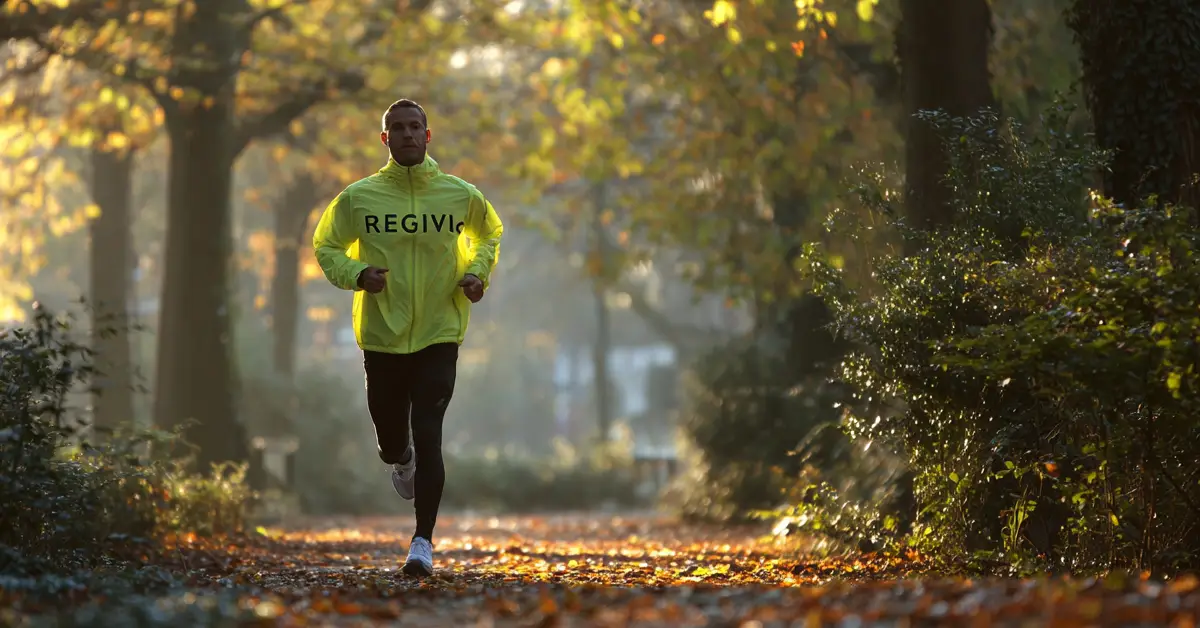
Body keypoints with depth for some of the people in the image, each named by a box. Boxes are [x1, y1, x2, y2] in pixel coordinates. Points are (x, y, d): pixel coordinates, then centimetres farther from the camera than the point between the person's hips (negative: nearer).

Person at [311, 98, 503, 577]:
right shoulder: (359, 197, -3)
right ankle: (401, 461, 49)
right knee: (390, 440, 10)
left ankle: (423, 541, -8)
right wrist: (358, 274, -12)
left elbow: (490, 232, 19)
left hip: (440, 335, -1)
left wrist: (478, 273, 0)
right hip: (382, 336, 1)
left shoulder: (460, 195, 0)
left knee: (428, 437, -12)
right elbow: (326, 247, 8)